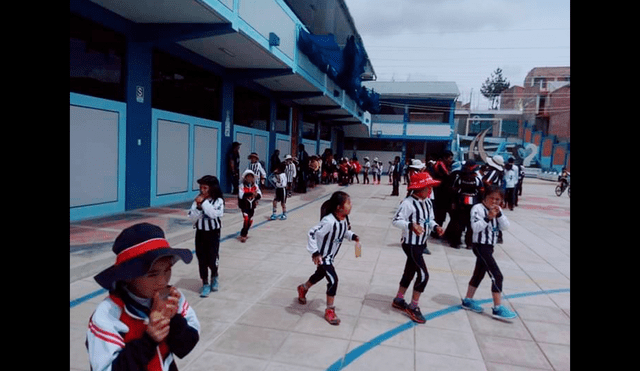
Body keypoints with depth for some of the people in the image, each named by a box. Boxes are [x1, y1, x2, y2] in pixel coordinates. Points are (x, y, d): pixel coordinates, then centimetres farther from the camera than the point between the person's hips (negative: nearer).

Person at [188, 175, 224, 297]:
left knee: (212, 258, 1)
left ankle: (214, 276, 33)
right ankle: (205, 284, 21)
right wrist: (198, 207, -18)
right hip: (200, 233, 3)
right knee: (202, 259, 7)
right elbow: (192, 218, -4)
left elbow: (214, 214, -27)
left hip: (213, 233, -3)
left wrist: (204, 202, -25)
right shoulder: (198, 200, -2)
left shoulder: (218, 201, -11)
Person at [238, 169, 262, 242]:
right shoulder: (242, 186, -12)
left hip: (252, 206, 5)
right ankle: (243, 235, -3)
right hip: (244, 205, -5)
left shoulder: (255, 186, -1)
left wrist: (256, 196, -32)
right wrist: (251, 194, -35)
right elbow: (241, 195, -25)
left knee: (250, 221, 13)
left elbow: (259, 195, -8)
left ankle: (244, 233, 35)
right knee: (246, 219, -16)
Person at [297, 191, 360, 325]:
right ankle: (329, 311, 6)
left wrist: (353, 236, -9)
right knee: (333, 280, -12)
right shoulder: (329, 221, -36)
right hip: (322, 256, -9)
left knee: (320, 274, 28)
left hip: (331, 255, 9)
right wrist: (315, 253, -30)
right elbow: (311, 233, -32)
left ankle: (303, 289, 57)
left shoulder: (344, 218, -11)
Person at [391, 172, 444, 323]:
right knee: (423, 274, -8)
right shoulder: (408, 203, -22)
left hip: (421, 243, 9)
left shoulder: (428, 202, 4)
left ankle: (398, 300, 36)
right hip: (411, 244, -9)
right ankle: (413, 307, 10)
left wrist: (436, 226, -4)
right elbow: (396, 221, -24)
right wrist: (411, 225, -39)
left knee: (410, 272, 18)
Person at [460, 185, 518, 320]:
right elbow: (475, 227, -25)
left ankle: (468, 301, 30)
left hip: (489, 247, 9)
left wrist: (499, 214, -15)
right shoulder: (478, 208, -14)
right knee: (497, 276, -12)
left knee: (479, 274, 17)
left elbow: (505, 226, -1)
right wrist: (488, 217, -33)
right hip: (480, 246, -9)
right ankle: (498, 308, -5)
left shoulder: (497, 210, 9)